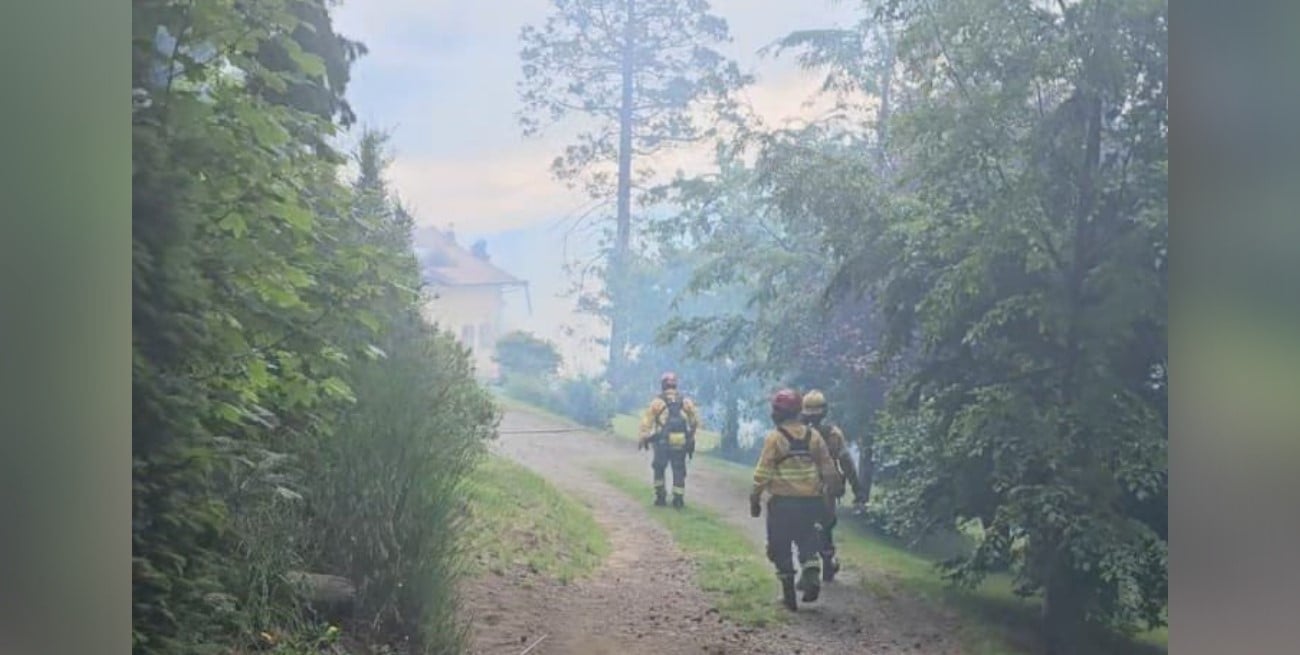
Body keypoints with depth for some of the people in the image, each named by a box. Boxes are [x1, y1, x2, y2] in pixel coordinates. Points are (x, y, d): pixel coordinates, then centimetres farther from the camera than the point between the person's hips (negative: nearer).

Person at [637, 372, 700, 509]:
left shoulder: (657, 401, -3)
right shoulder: (685, 401, 6)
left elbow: (647, 421, -5)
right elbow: (695, 421, 8)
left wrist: (643, 438, 3)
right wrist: (691, 436, 21)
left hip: (663, 442, -2)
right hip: (680, 442, 2)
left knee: (659, 469, 16)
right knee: (679, 471, 10)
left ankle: (660, 497, 15)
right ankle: (678, 500, 5)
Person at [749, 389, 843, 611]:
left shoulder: (774, 438, -7)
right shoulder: (813, 436, 6)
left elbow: (762, 474, -9)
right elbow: (829, 469, 7)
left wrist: (755, 499, -1)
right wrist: (830, 492, 17)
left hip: (783, 502, -4)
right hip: (810, 500, 4)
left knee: (781, 547, 8)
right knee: (807, 541, 18)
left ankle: (788, 593, 9)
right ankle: (812, 575, -5)